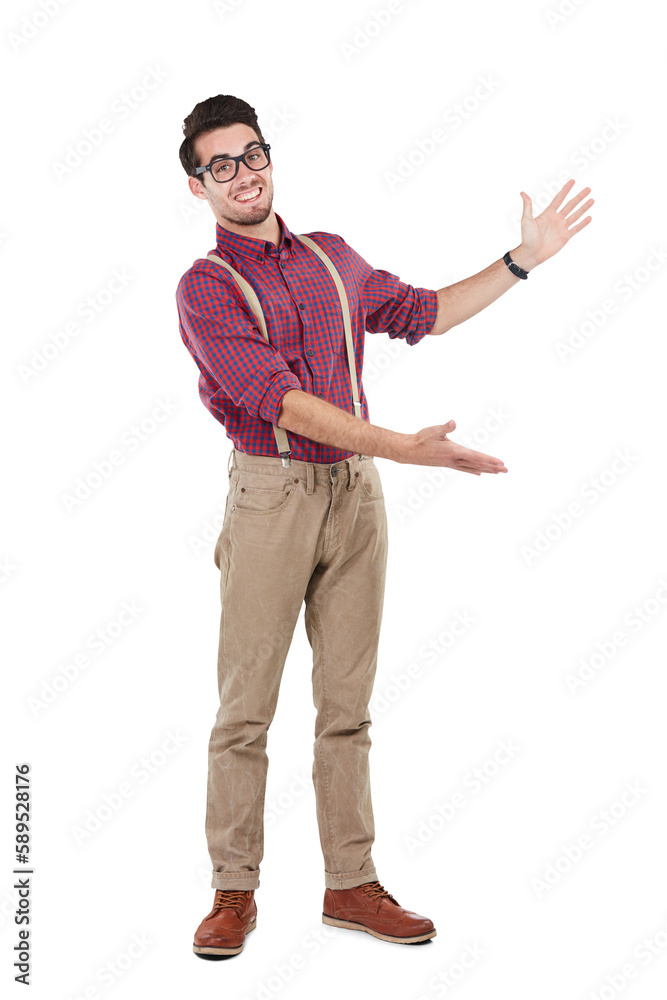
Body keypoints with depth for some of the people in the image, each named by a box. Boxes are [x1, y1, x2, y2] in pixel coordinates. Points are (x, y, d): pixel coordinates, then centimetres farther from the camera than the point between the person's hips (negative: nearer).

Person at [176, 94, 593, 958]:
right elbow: (282, 402, -17)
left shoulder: (332, 257, 13)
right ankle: (234, 891, 11)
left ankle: (350, 884, 16)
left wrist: (524, 259, 20)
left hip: (355, 491, 5)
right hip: (269, 495, -5)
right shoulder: (205, 289, -6)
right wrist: (408, 448, -25)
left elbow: (422, 312, 26)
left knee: (347, 701, 8)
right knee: (246, 705, -1)